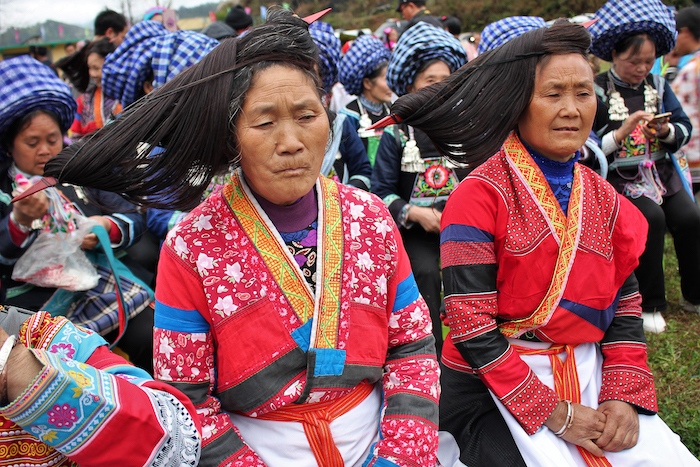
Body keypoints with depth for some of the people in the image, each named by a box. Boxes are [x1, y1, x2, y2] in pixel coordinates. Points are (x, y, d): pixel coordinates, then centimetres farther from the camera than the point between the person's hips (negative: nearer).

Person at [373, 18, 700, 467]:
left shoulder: (603, 198, 7)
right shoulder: (480, 194, -13)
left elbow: (625, 306, 9)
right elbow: (470, 322, -15)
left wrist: (624, 395, -5)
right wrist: (551, 411, -15)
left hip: (588, 374, 6)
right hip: (494, 383, -5)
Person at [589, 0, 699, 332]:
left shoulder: (658, 86, 12)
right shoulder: (597, 91, -5)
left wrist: (666, 131, -10)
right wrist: (621, 132, -20)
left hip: (660, 171, 5)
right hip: (620, 177, -5)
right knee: (651, 217, -27)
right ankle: (649, 305, -11)